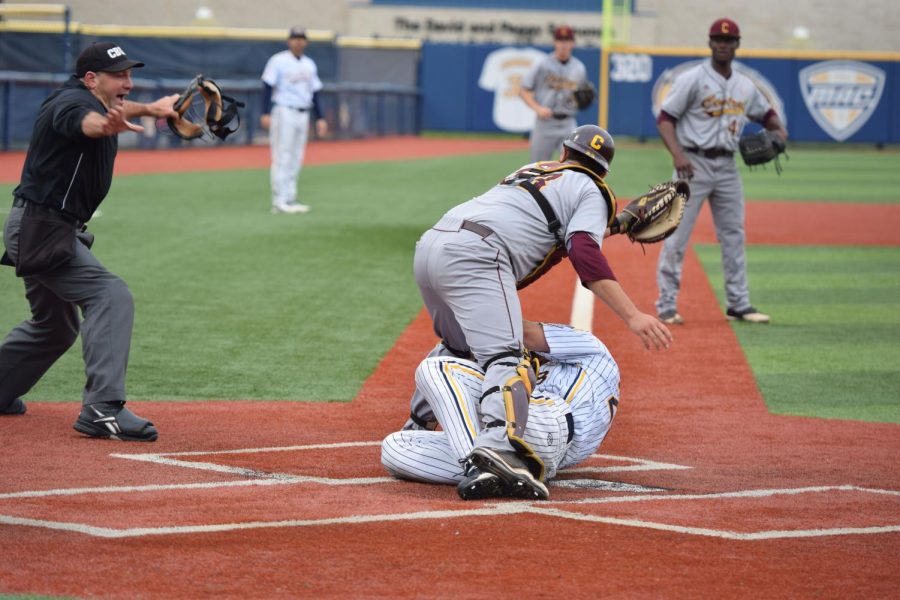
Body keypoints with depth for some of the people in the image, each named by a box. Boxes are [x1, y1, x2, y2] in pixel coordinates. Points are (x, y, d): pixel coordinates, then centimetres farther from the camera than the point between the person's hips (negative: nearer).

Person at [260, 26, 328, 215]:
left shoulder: (309, 65, 16)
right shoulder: (278, 61, -4)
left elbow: (314, 93, 19)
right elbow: (267, 87, -8)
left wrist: (320, 118, 13)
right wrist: (265, 113, -17)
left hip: (303, 114, 7)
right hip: (284, 112, -7)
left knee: (295, 160, 6)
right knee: (282, 157, -9)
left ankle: (290, 200, 10)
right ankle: (279, 201, -10)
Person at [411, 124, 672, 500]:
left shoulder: (533, 171, 34)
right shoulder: (591, 192, 12)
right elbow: (585, 255, -5)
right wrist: (633, 317, -14)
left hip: (429, 245, 8)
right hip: (473, 254, -8)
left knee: (459, 347, 31)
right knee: (505, 357, -20)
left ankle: (418, 428, 39)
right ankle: (498, 442, -45)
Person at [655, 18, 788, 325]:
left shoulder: (745, 86, 11)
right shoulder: (692, 79, -7)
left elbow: (765, 112, 24)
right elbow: (665, 118, -10)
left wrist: (779, 129, 0)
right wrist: (677, 154, -24)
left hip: (727, 167, 6)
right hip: (694, 164, -6)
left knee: (734, 236, 8)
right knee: (677, 236, -5)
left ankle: (739, 304, 15)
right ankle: (666, 306, -1)